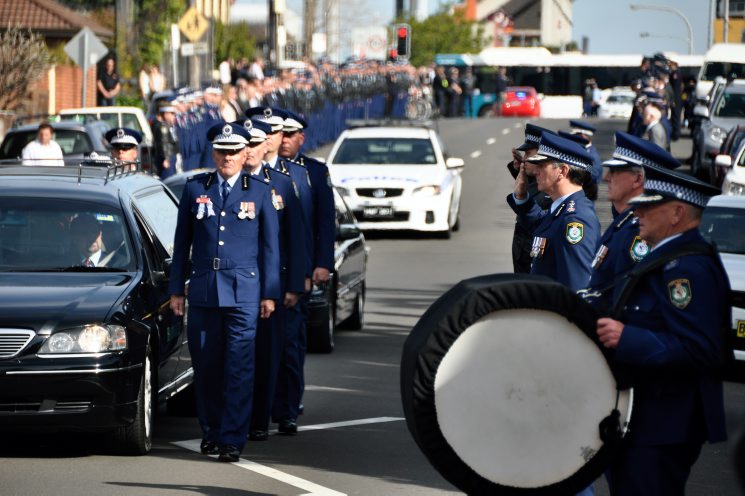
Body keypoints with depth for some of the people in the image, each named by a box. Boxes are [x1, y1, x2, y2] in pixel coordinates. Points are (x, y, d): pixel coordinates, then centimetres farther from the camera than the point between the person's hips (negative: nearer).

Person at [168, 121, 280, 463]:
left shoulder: (260, 192, 5)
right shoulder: (195, 189, 8)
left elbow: (270, 246, 6)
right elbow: (182, 242, 11)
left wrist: (269, 294, 1)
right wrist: (176, 289, 7)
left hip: (244, 292, -2)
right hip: (203, 291, 2)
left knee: (239, 367, -7)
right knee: (205, 366, 6)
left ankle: (232, 439, -6)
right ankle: (210, 432, 19)